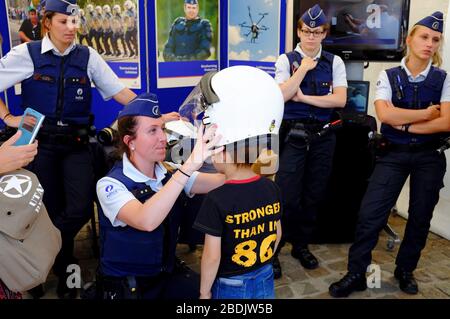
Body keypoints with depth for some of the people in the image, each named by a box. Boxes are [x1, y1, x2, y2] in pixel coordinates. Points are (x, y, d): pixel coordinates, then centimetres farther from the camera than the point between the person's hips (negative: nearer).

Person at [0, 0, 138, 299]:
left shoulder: (88, 56, 3)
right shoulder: (26, 54, 0)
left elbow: (119, 90, -1)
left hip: (76, 142, 1)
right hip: (40, 141, -1)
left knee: (81, 209, -11)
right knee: (50, 210, 4)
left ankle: (61, 264, 20)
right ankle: (62, 264, 31)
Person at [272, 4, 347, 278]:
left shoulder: (334, 62, 6)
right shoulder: (287, 60, 1)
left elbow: (340, 99, -6)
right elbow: (282, 96, -13)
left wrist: (303, 97, -10)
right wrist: (303, 68, -11)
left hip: (322, 136, 3)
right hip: (293, 134, -3)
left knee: (313, 196, 11)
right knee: (287, 197, -6)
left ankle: (302, 245, 29)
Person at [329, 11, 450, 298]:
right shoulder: (388, 76, -1)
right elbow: (385, 114, -16)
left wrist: (405, 124, -13)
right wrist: (426, 114, -12)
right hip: (394, 155, -1)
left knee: (420, 217, 11)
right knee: (370, 213, -7)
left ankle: (405, 271, 32)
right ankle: (356, 274, 8)